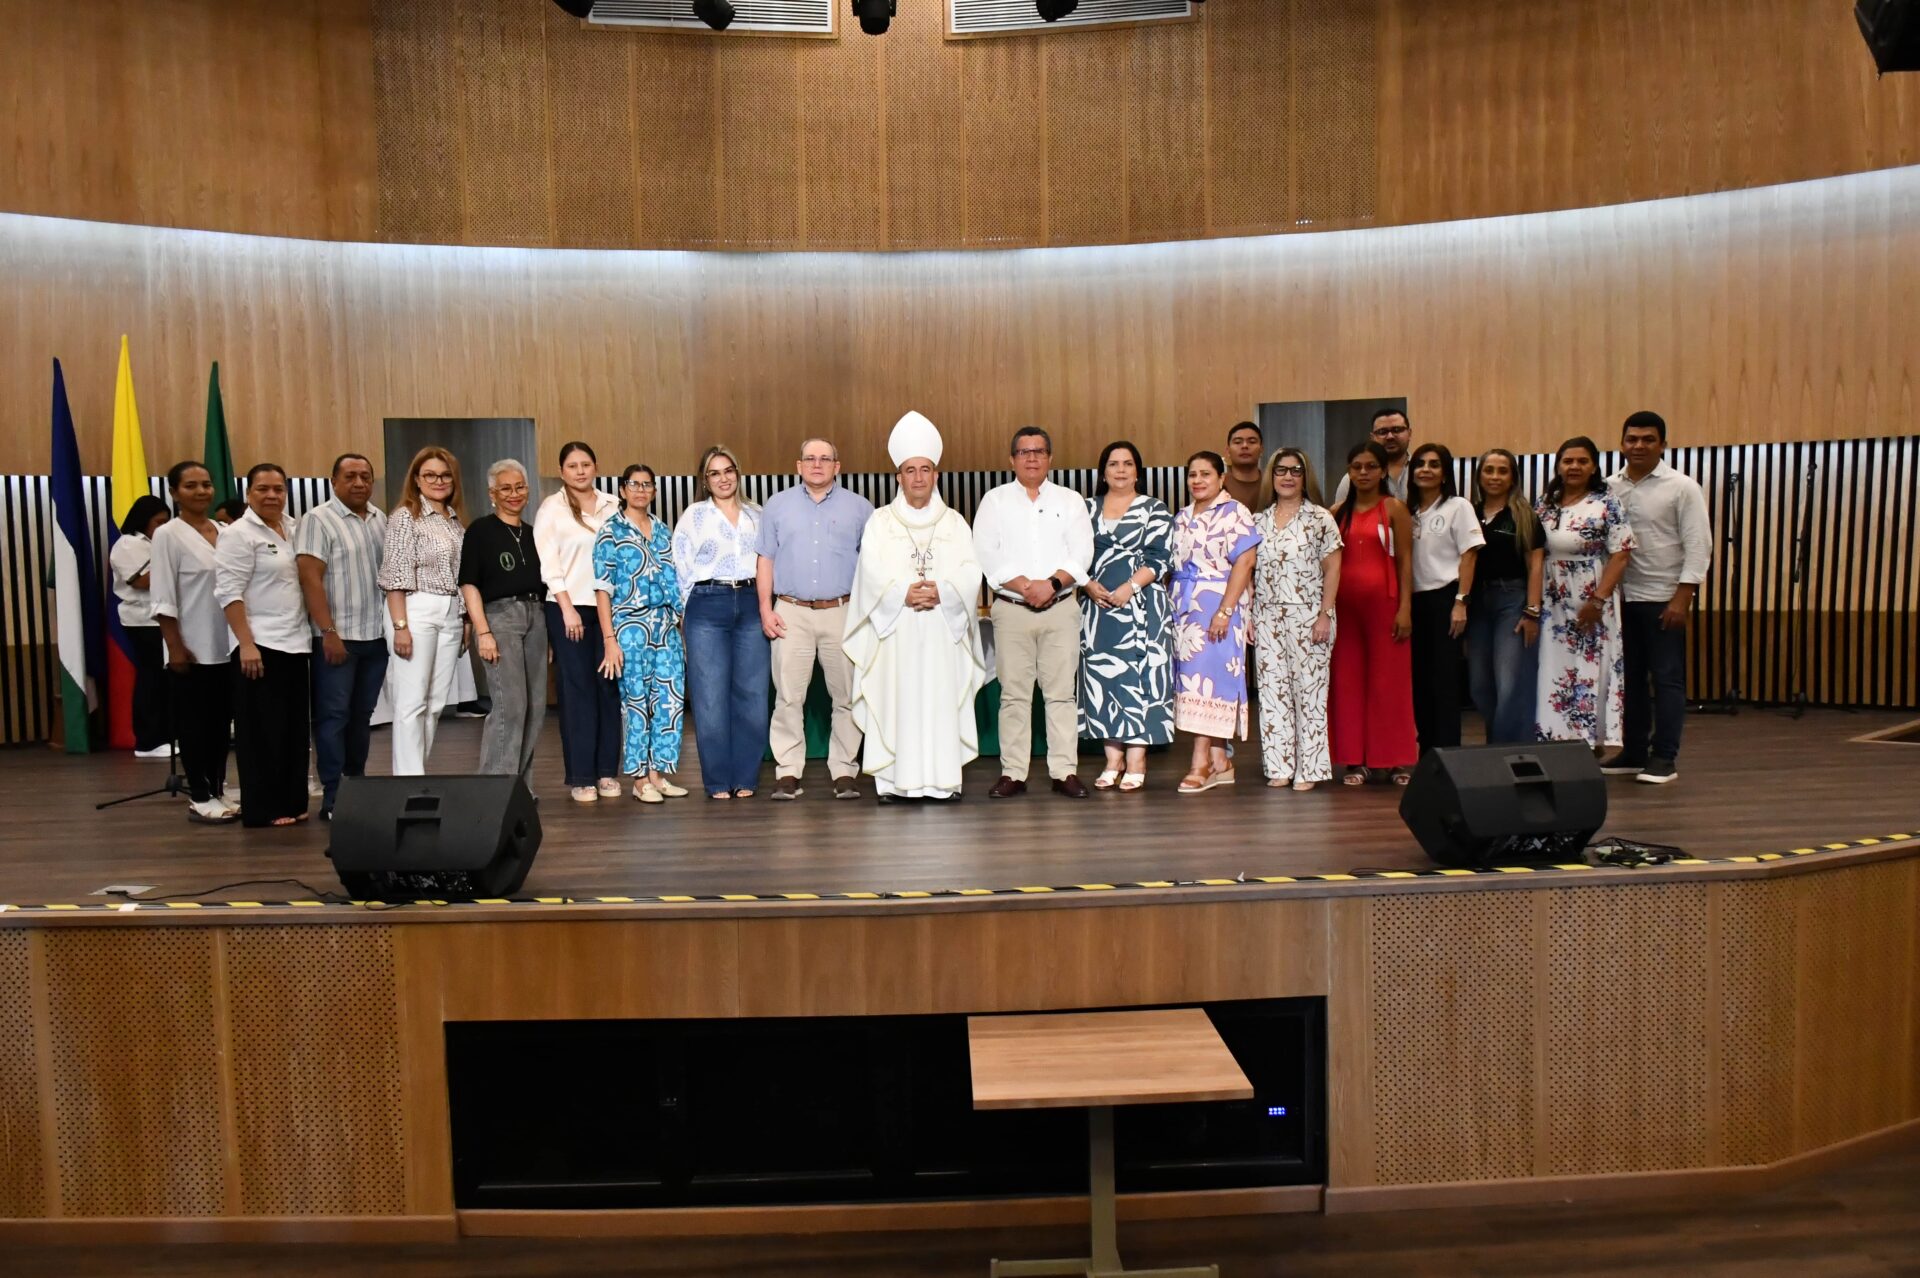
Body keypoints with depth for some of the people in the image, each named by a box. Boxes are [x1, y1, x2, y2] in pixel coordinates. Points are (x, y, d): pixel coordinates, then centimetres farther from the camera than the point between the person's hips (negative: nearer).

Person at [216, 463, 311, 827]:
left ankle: (291, 802, 18)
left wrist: (313, 630, 15)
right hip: (259, 645, -7)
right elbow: (230, 592, -14)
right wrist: (247, 644, -20)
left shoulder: (295, 528, 13)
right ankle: (261, 810, 4)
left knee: (293, 726, 11)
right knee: (264, 729, -2)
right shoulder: (239, 534, -8)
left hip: (294, 643, 7)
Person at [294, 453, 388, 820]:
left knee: (362, 715, 13)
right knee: (333, 716, -2)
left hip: (376, 634, 6)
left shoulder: (380, 519, 12)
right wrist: (328, 631, -17)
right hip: (337, 636, -6)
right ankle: (332, 797, 2)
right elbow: (310, 578, -12)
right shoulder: (319, 519, -6)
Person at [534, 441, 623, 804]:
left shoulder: (612, 505, 11)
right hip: (568, 609, -3)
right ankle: (580, 777, 4)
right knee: (576, 691, -2)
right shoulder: (552, 508, 2)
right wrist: (567, 609, -11)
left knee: (609, 688, 3)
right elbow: (547, 563, -4)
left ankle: (607, 772, 12)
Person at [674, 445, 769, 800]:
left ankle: (745, 777, 10)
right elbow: (681, 567, 5)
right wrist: (694, 608, 2)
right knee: (711, 695, -2)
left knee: (752, 692, 1)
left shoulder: (756, 514, 13)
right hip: (708, 606, -2)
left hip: (751, 604, 2)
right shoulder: (694, 515, 7)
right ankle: (718, 780, 7)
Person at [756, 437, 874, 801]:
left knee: (847, 697, 1)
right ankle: (788, 771, 5)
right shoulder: (777, 505, 12)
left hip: (843, 612, 0)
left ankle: (845, 771, 9)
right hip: (792, 613, 0)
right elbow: (765, 560, 10)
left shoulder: (859, 507, 9)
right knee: (789, 696, -1)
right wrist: (766, 609, 2)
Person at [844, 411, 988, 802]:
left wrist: (941, 591, -15)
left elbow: (971, 572, 2)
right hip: (894, 628, -1)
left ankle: (943, 778, 3)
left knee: (942, 700, -1)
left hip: (943, 628, 1)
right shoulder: (880, 522, 9)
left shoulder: (954, 522, 12)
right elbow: (872, 573, -3)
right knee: (895, 700, -4)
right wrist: (904, 593, -19)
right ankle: (892, 780, -1)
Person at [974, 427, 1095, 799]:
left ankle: (1064, 771, 6)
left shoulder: (1070, 501, 11)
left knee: (1062, 692, 1)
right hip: (1011, 610, 0)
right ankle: (1012, 773, 6)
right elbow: (986, 554, -2)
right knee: (1013, 694, 1)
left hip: (1061, 608, 1)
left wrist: (1052, 583, -15)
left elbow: (1082, 552, 0)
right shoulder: (995, 500, 8)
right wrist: (1024, 586, -13)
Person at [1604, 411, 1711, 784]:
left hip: (1663, 598, -4)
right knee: (1630, 676, 11)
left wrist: (1682, 597, -14)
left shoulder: (1681, 487, -4)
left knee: (1667, 678, 2)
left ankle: (1665, 757, 8)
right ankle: (1633, 752, 20)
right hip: (1622, 597, 4)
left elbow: (1698, 545, -8)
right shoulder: (1610, 487, 6)